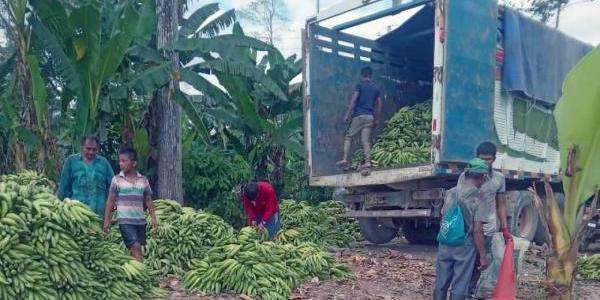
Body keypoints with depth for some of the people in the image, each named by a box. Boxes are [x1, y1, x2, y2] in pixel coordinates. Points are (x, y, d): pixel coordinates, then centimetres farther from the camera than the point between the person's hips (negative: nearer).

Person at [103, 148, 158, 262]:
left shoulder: (143, 180, 6)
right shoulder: (116, 179, 0)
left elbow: (148, 200, 10)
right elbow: (110, 201, 2)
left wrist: (153, 218, 4)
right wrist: (107, 220, -2)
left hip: (140, 221, 3)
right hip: (125, 221, -3)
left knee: (136, 249, 6)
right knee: (135, 247, -14)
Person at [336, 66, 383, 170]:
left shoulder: (360, 85, -1)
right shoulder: (376, 88, 14)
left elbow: (353, 100, -9)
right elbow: (379, 105, 14)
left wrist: (347, 114, -8)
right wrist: (377, 120, 19)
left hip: (359, 115, -4)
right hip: (370, 117, 4)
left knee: (348, 136, 4)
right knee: (366, 140, 4)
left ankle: (345, 159, -5)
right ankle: (368, 161, -7)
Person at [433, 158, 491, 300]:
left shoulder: (450, 193, 5)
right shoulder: (478, 199, -12)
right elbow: (477, 231, -13)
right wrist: (483, 255, -6)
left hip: (445, 245, 5)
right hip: (464, 247, -5)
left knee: (441, 284, 13)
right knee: (459, 288, 5)